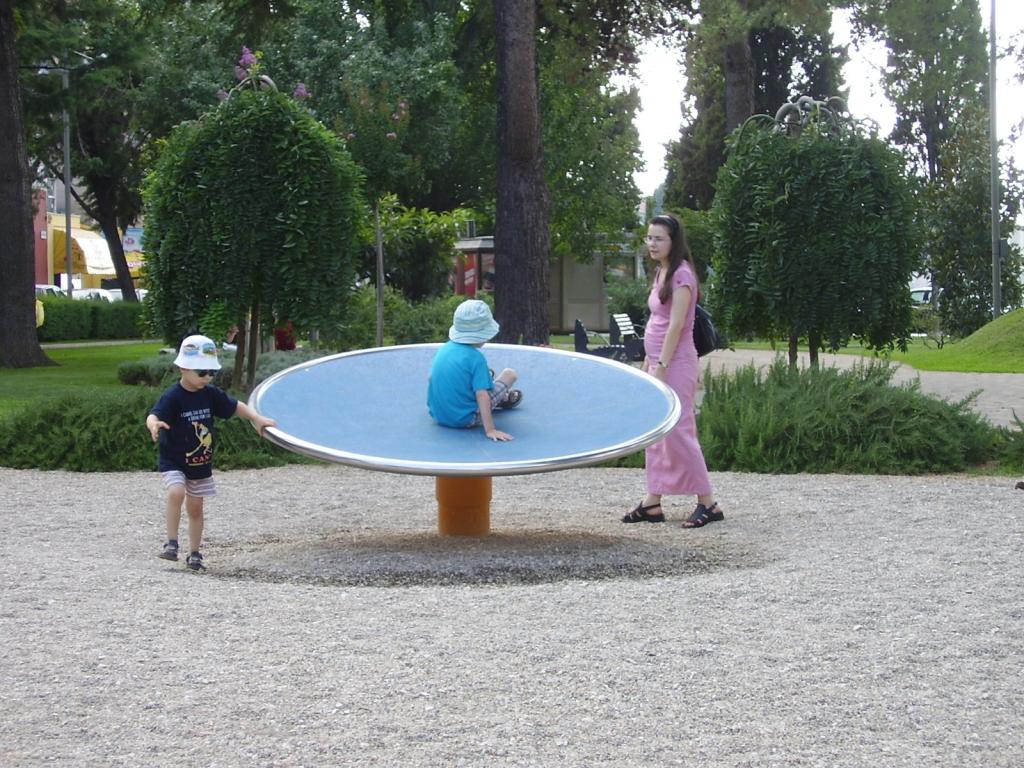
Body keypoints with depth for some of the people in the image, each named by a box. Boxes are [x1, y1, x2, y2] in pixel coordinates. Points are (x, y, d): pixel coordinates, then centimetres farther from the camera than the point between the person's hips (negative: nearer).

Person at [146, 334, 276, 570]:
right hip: (174, 462, -5)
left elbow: (235, 406, 12)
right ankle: (171, 543, -21)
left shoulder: (210, 394, -1)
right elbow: (153, 416, -33)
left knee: (195, 508, 11)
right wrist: (154, 424, -56)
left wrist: (257, 418, 3)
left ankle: (194, 554, 22)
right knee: (176, 493, -29)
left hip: (201, 464, 5)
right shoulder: (172, 397, -18)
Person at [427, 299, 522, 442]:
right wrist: (490, 430, -26)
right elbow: (481, 395, -24)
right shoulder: (476, 358, -19)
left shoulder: (444, 349, 0)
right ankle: (503, 399, 36)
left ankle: (503, 398, 51)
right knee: (510, 374, 5)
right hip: (465, 419, -7)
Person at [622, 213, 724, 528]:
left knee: (678, 432, -8)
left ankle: (708, 503, -1)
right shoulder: (661, 272, 14)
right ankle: (652, 504, 14)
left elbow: (676, 325, -19)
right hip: (659, 363, 10)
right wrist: (648, 363, 17)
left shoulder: (681, 275, -14)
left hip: (675, 364, -10)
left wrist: (661, 366, -21)